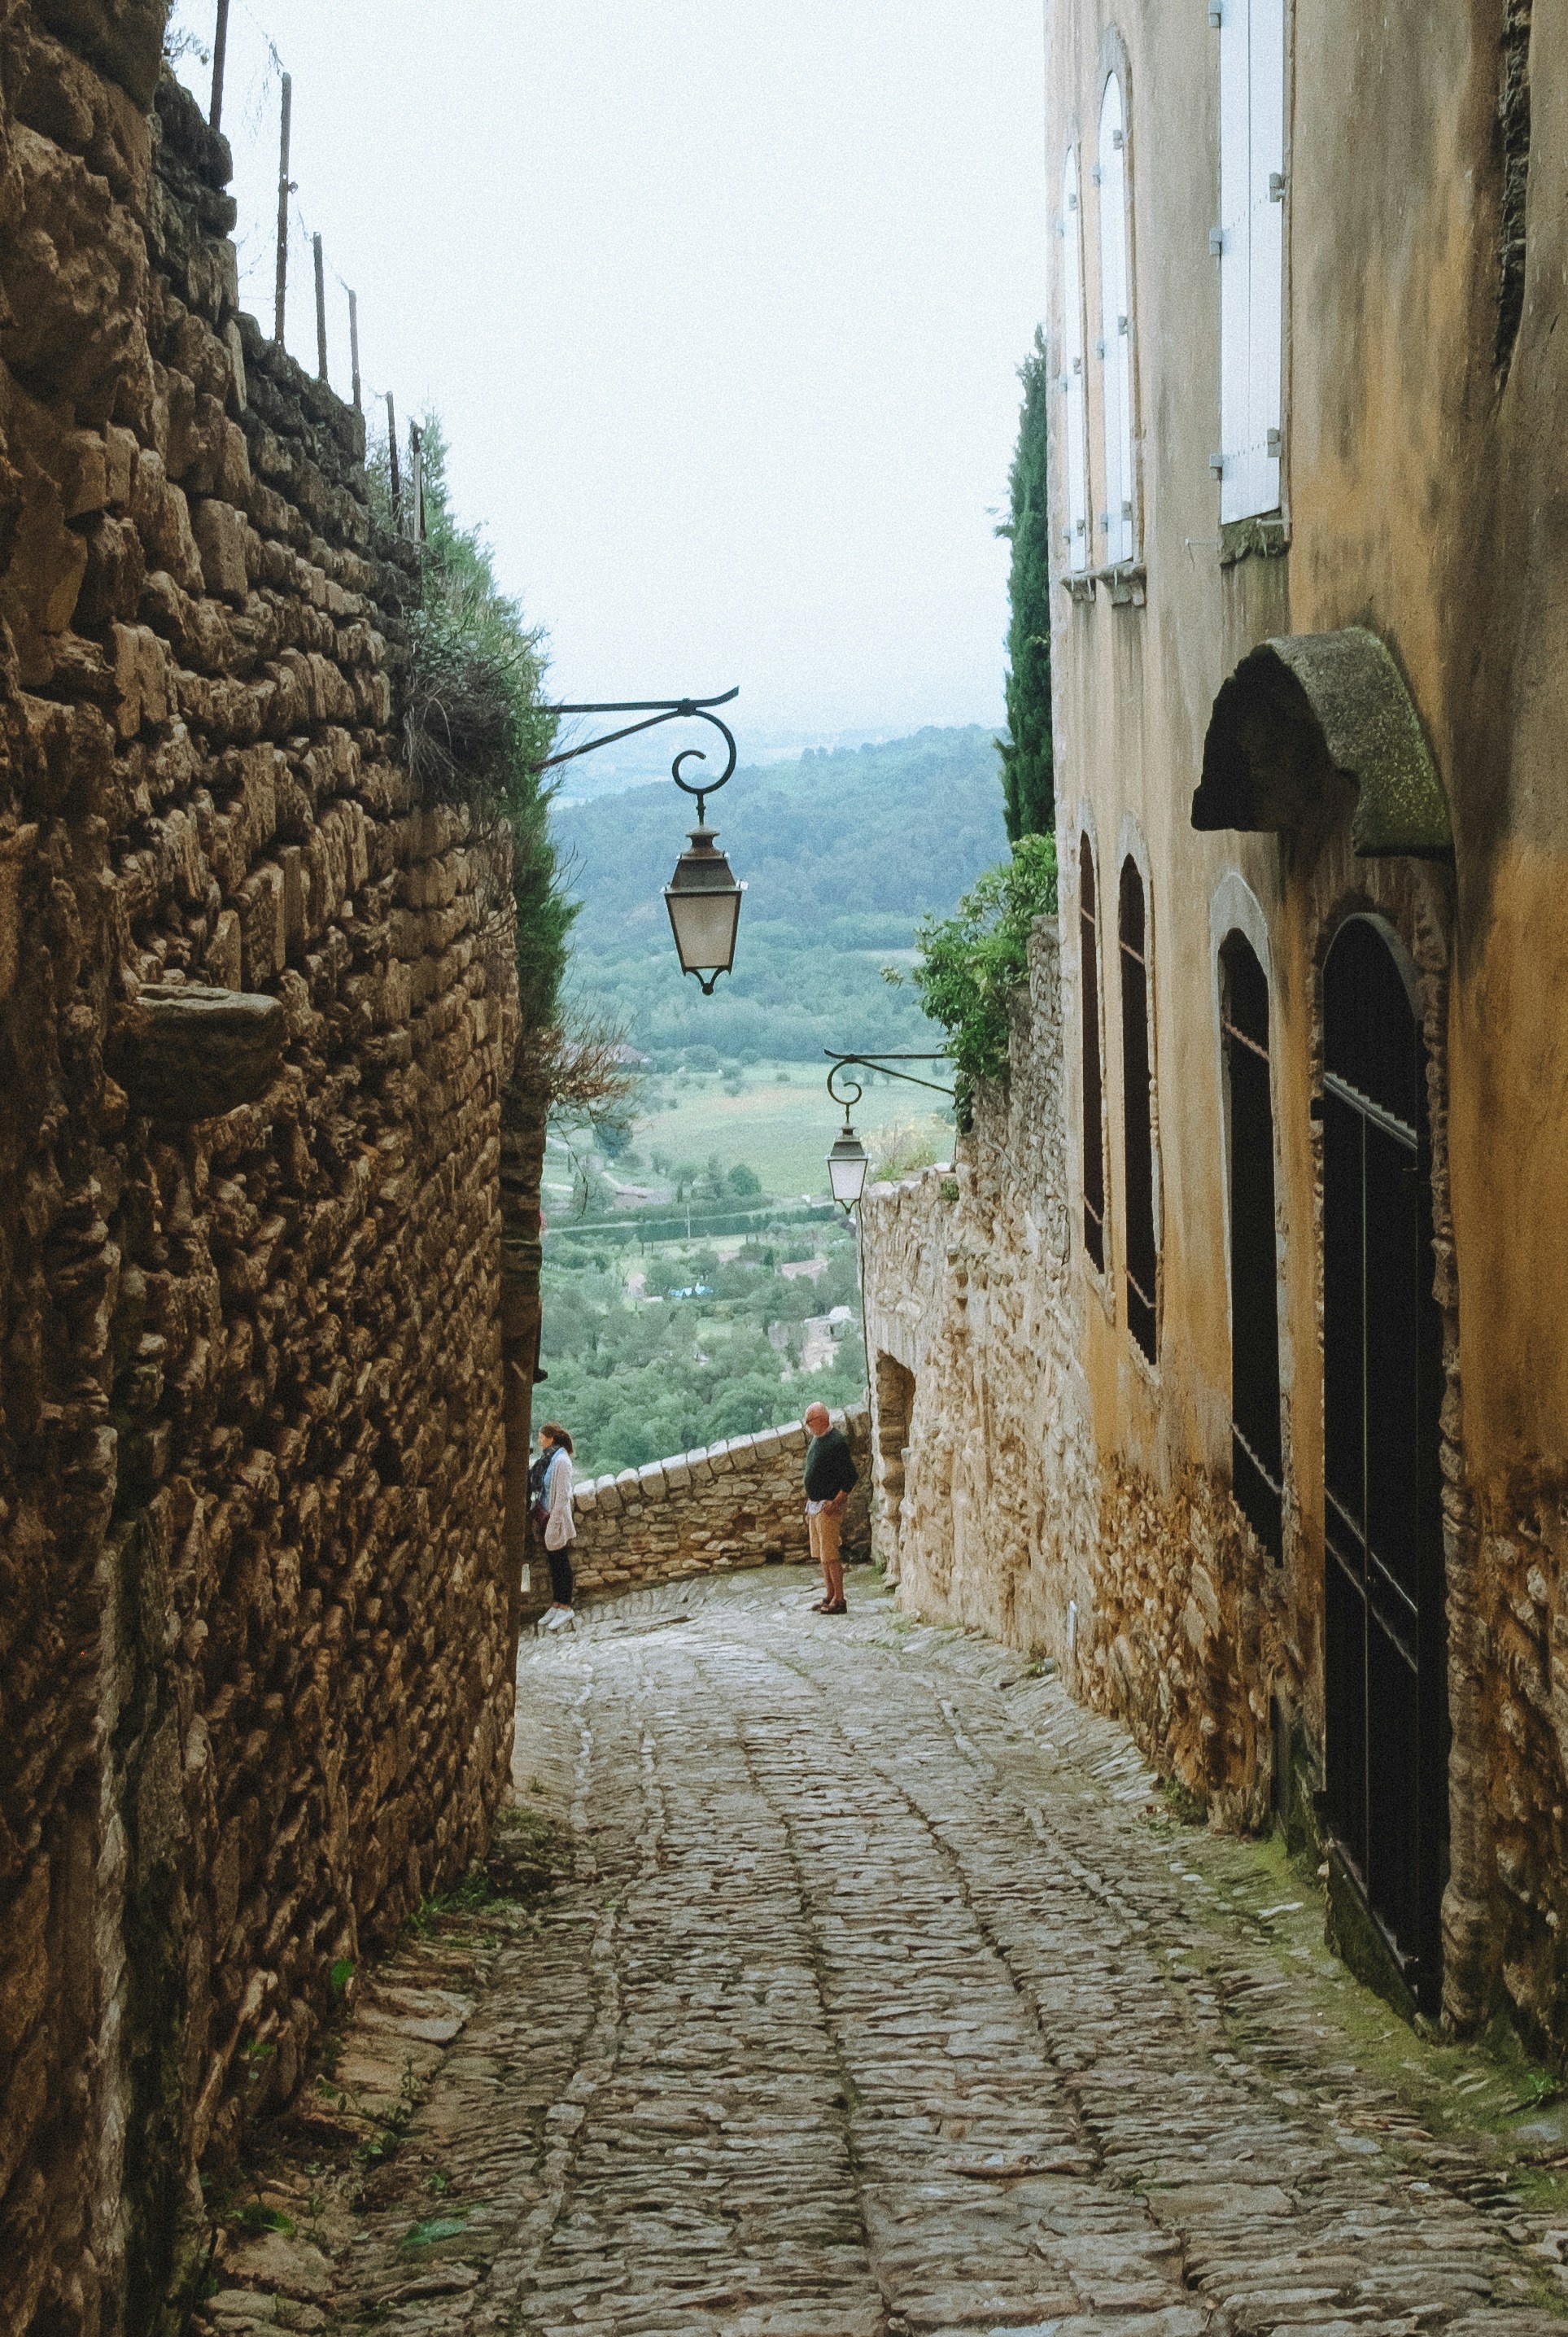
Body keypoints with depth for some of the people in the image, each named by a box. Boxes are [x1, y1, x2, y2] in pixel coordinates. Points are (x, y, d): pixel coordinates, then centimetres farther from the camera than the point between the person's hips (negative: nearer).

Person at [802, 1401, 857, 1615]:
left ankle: (839, 1600, -7)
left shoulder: (837, 1442, -17)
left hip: (829, 1505, -9)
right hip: (815, 1505, 9)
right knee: (821, 1555, 12)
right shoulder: (817, 1439, 12)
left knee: (830, 1554, -10)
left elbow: (851, 1476, -18)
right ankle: (829, 1596, 19)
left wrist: (835, 1502, -20)